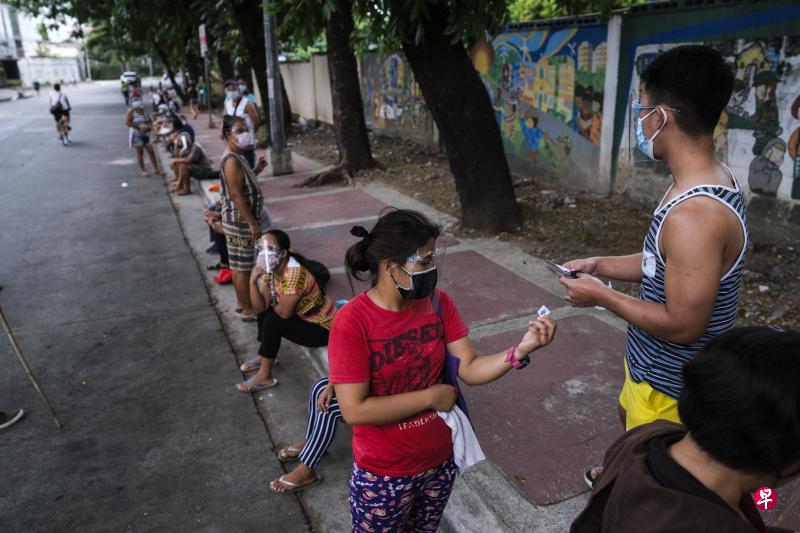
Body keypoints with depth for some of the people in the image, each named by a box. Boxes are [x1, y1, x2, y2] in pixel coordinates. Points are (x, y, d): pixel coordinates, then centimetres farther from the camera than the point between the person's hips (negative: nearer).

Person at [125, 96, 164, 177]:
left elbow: (150, 122, 15)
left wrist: (149, 127, -8)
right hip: (136, 134, -5)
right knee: (140, 152, -1)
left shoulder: (144, 111, 12)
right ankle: (143, 171, 5)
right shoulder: (131, 112, -6)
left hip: (146, 134, 5)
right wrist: (139, 127, -21)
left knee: (151, 151, 4)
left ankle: (156, 169, 12)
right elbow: (127, 122, -18)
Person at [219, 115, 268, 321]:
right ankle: (248, 311, 9)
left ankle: (243, 302, 31)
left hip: (238, 222, 10)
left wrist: (257, 170, 12)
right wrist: (253, 223, -23)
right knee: (243, 267, 0)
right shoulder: (231, 160, -20)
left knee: (239, 266, 19)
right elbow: (236, 195, -24)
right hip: (240, 222, -10)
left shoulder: (238, 158, 11)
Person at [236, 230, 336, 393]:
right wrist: (253, 281, -22)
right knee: (264, 310, 6)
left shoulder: (295, 273, -31)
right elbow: (260, 307, -8)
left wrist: (272, 305, -5)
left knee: (272, 321, -21)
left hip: (322, 328, -9)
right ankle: (264, 356, 21)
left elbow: (284, 313, -27)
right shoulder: (270, 269, -4)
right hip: (301, 317, 9)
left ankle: (264, 376, -9)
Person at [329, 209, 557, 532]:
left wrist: (520, 351, -25)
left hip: (439, 462, 5)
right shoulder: (352, 322, -24)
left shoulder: (438, 303, -8)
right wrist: (431, 397, -20)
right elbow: (355, 410, -26)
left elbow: (470, 369, -7)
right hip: (384, 476, -5)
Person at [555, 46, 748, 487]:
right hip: (654, 363, 10)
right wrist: (602, 266, 3)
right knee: (629, 419, 34)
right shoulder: (711, 180, -3)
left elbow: (683, 325, -30)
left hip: (671, 381, -10)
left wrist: (601, 295, -20)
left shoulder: (694, 214, -35)